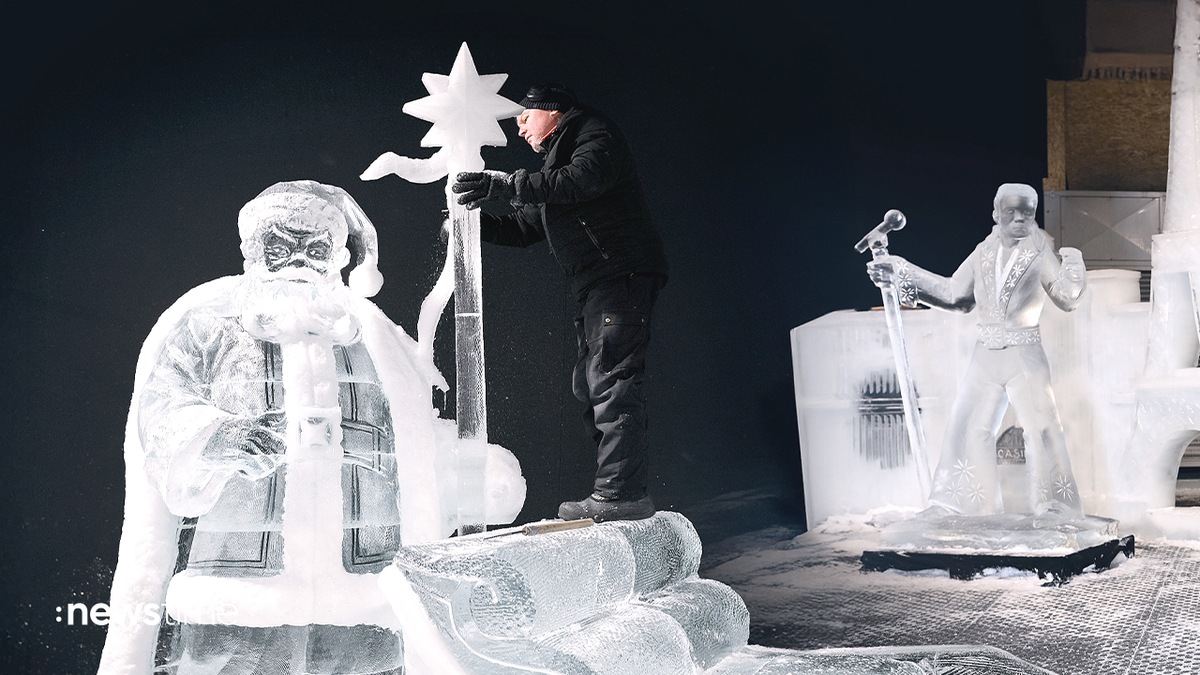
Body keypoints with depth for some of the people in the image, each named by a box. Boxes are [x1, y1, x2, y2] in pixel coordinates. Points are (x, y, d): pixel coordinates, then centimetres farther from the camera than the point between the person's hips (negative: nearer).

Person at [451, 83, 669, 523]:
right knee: (590, 386, 5)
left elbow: (584, 180, -20)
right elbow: (523, 229, 28)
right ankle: (617, 490, 4)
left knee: (611, 380, -17)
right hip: (597, 289, 10)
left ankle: (620, 492, -22)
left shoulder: (595, 133, 2)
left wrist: (511, 185, -22)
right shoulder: (556, 164, 30)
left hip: (622, 275, -10)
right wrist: (476, 220, 12)